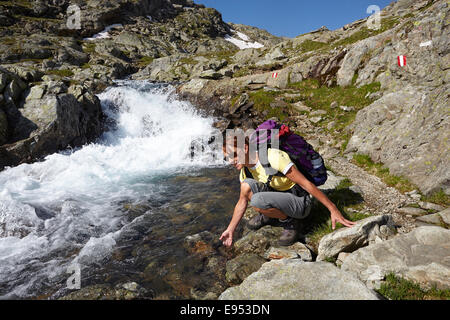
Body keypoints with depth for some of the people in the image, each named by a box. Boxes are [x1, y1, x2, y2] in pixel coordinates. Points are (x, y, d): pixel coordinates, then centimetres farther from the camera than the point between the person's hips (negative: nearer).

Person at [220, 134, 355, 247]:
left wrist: (333, 210, -21)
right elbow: (242, 202, 10)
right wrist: (230, 230, 10)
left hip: (300, 201, -6)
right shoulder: (245, 170, -2)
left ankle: (289, 222, -4)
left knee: (257, 201, -31)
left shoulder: (272, 157, -26)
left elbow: (306, 184, -24)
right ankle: (268, 216, 8)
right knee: (246, 186, -17)